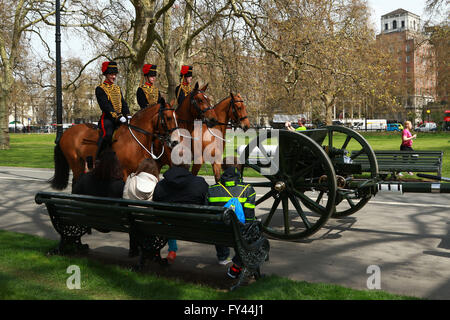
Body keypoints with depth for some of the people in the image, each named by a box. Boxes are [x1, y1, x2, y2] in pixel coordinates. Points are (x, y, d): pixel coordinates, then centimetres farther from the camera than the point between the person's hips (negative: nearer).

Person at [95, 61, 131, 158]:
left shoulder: (118, 88, 22)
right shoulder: (100, 89, 1)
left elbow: (124, 104, 17)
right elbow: (105, 106, -12)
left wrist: (127, 116, -2)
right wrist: (118, 116, -22)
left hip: (120, 118, 6)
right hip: (107, 118, -6)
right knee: (107, 134, -30)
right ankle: (97, 157, -23)